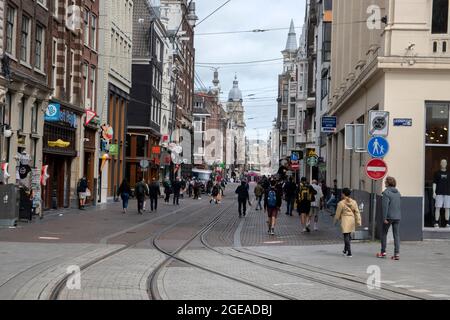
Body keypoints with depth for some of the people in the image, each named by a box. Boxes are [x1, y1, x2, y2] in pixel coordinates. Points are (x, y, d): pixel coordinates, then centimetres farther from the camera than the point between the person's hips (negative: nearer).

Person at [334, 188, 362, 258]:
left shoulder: (341, 203, -11)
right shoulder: (354, 202, 4)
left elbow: (338, 213, -3)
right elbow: (357, 212, 5)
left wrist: (335, 221, 13)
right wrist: (358, 221, 9)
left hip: (345, 220, -6)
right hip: (352, 220, 6)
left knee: (346, 236, -2)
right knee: (349, 235, 19)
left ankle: (349, 253, -7)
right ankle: (345, 250, 33)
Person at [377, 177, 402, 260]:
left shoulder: (386, 192, -11)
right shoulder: (398, 193, 10)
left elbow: (385, 206, -16)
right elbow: (400, 206, 15)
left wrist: (384, 218, -16)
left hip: (389, 216, -5)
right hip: (397, 217, 5)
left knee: (384, 233, 10)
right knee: (396, 235, 3)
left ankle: (383, 252, 15)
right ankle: (397, 253, -2)